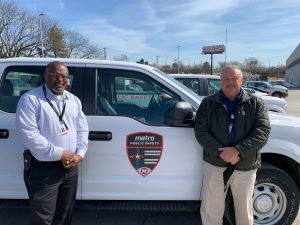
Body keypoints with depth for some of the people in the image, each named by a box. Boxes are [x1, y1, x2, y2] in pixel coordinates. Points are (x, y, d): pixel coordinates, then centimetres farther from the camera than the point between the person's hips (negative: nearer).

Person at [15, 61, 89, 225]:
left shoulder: (74, 100, 9)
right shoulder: (30, 99, -11)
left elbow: (82, 129, 11)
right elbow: (28, 134, -19)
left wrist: (79, 154, -6)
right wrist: (59, 154, -19)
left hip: (70, 166, 6)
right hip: (43, 169, -6)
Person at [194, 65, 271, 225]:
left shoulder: (255, 103, 3)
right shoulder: (208, 103, 3)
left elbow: (263, 131, -8)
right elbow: (200, 131, -5)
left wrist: (238, 150, -21)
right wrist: (221, 152, -18)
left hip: (246, 167, 0)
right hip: (214, 164, 0)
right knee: (210, 212, 11)